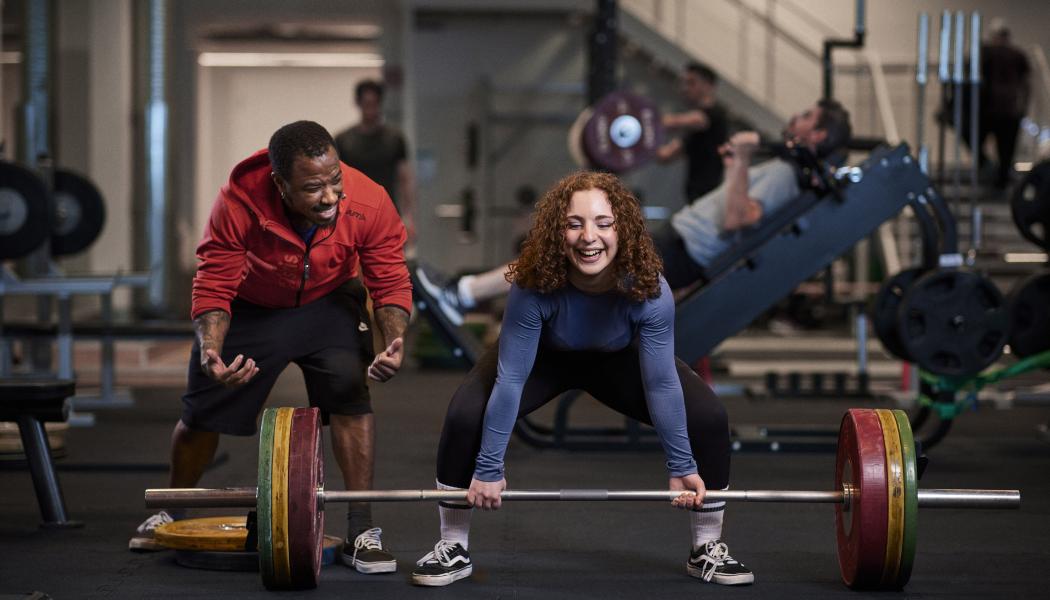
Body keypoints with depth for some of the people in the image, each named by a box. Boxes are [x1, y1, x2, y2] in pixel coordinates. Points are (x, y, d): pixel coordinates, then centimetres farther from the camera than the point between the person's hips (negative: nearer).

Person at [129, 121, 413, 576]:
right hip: (250, 307, 0)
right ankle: (170, 514, 36)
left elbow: (391, 284, -21)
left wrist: (394, 342, -41)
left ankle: (361, 530, -15)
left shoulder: (369, 204, -32)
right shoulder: (239, 203, -36)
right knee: (202, 412, 7)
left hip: (327, 302, 0)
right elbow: (214, 286, -28)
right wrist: (210, 352, -45)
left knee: (350, 389, -24)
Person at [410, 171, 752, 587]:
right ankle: (452, 550, -4)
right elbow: (510, 379, -32)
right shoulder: (534, 287, -38)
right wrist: (488, 470, -28)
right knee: (465, 416, -25)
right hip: (544, 358, -1)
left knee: (708, 419, -16)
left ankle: (708, 549, 6)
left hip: (619, 361, 1)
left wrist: (681, 467, -19)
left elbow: (661, 383, -25)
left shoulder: (649, 291, -35)